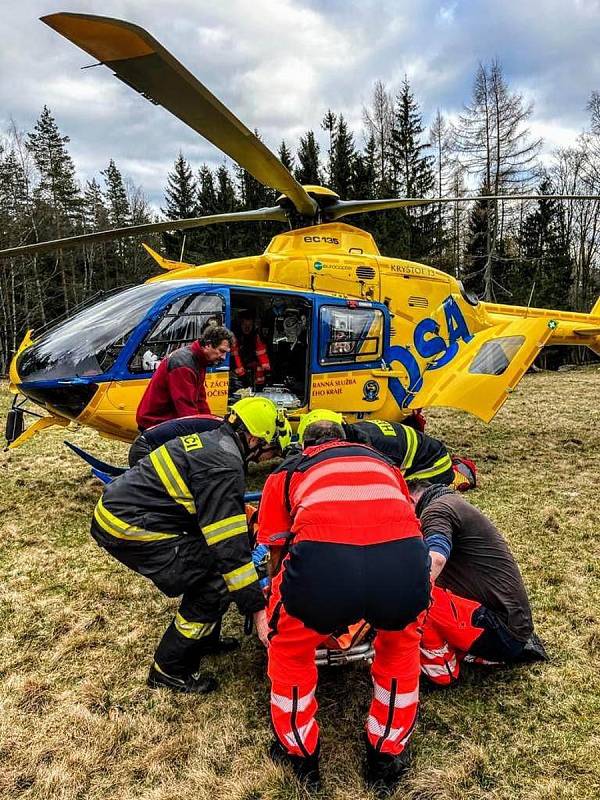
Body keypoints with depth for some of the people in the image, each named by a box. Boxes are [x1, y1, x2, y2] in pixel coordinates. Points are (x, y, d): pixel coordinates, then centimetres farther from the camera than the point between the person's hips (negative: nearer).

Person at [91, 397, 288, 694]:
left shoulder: (209, 440, 11)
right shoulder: (224, 465, -19)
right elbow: (228, 544, -21)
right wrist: (258, 610, -15)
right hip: (127, 528, -10)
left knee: (207, 561, 15)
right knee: (215, 582, -6)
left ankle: (203, 639, 31)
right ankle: (169, 669, 11)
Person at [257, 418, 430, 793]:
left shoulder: (288, 470, 32)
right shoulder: (381, 461, 37)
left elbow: (273, 550, 34)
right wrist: (376, 608, 65)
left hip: (323, 561, -1)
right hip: (404, 560, 2)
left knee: (289, 648, 32)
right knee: (401, 644, 36)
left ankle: (300, 755, 47)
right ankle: (388, 756, 48)